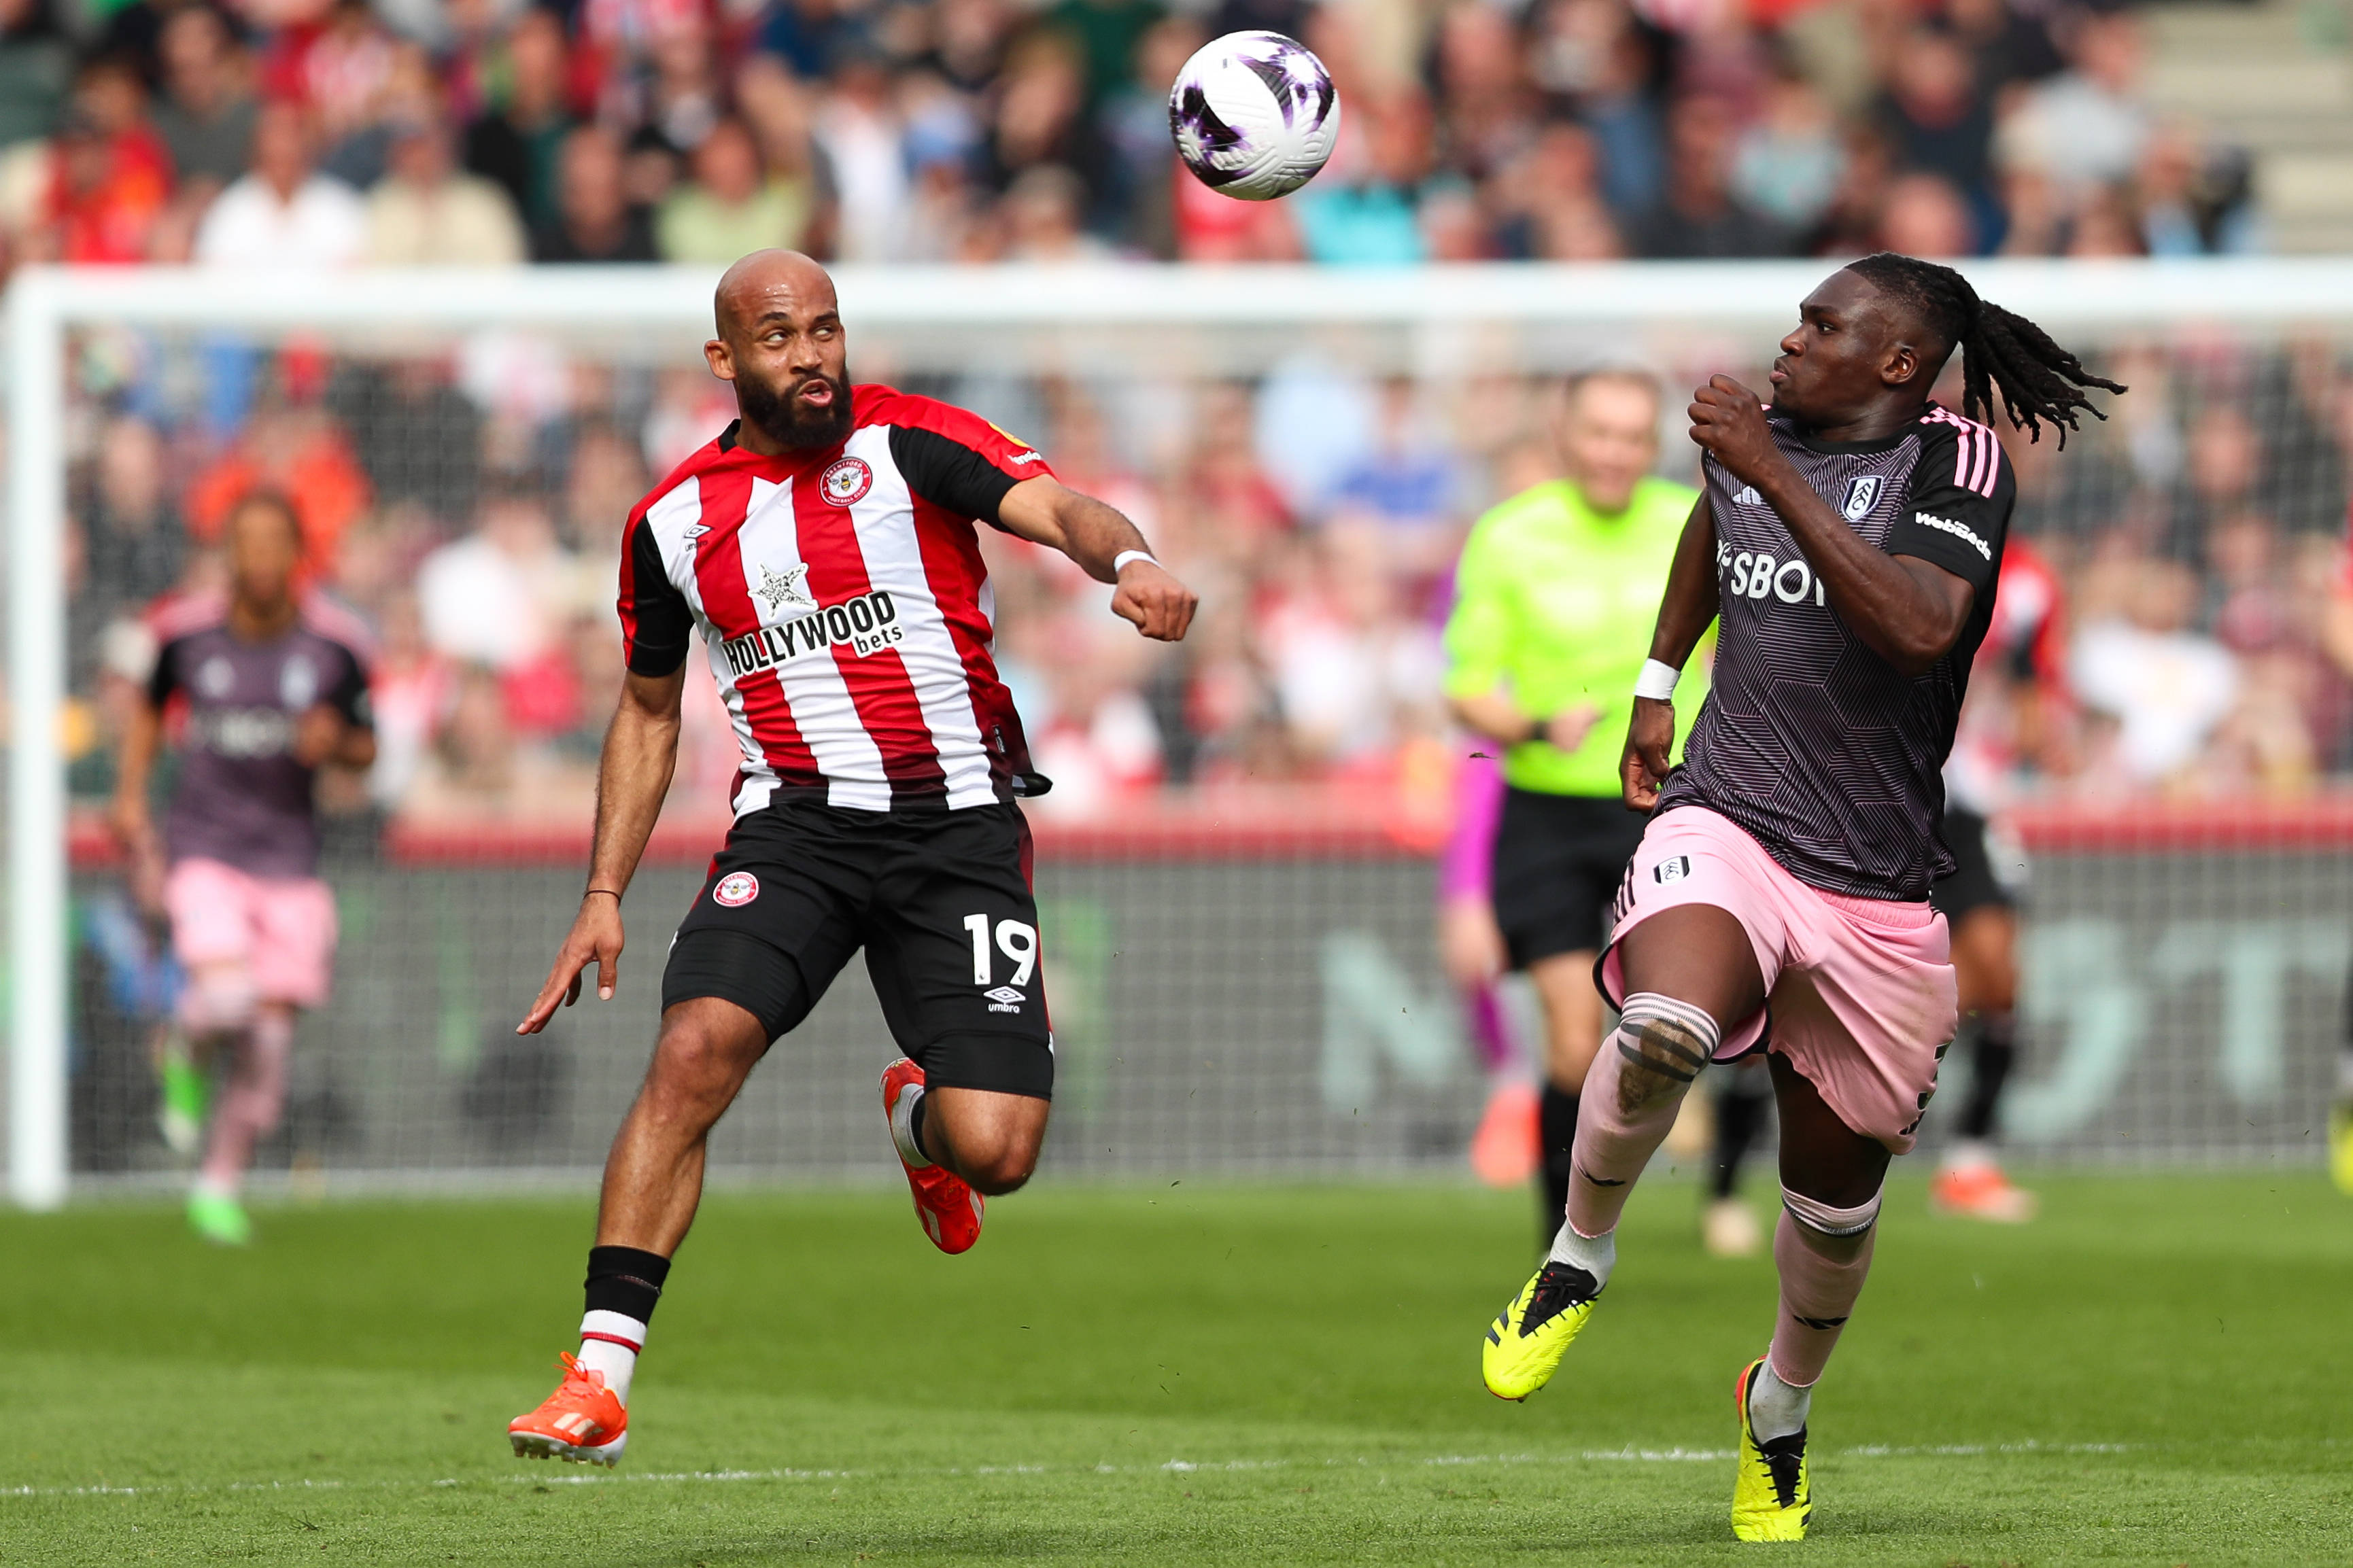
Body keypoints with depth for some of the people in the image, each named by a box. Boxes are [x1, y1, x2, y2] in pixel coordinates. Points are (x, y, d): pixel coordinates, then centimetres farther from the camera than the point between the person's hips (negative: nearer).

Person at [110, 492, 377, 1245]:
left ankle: (219, 1186, 19)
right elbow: (151, 707, 17)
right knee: (226, 998, -25)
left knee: (269, 1039, 0)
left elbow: (366, 749, 7)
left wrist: (336, 742, -15)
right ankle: (188, 1056, 12)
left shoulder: (335, 645, -4)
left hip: (289, 863, 2)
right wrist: (131, 797, 8)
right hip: (202, 850, -2)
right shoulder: (187, 632, -3)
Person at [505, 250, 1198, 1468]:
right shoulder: (676, 520, 7)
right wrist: (604, 894, 13)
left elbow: (1061, 509, -19)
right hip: (795, 825, 2)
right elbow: (648, 714, 20)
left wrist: (1126, 558, -42)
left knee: (996, 1152, -11)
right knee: (694, 1048, -24)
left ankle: (919, 1117, 30)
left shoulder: (909, 443, -3)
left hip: (960, 828, -2)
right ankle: (601, 1380, -22)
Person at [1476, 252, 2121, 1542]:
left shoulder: (1958, 460, -7)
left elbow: (1921, 627, -27)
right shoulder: (1751, 435, 8)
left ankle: (1782, 1408, 39)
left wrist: (1775, 478, -28)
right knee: (1665, 1030, -33)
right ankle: (1578, 1260, -8)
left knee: (1836, 1192, 10)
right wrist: (1656, 686, 32)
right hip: (1724, 828, 1)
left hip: (1875, 889, -1)